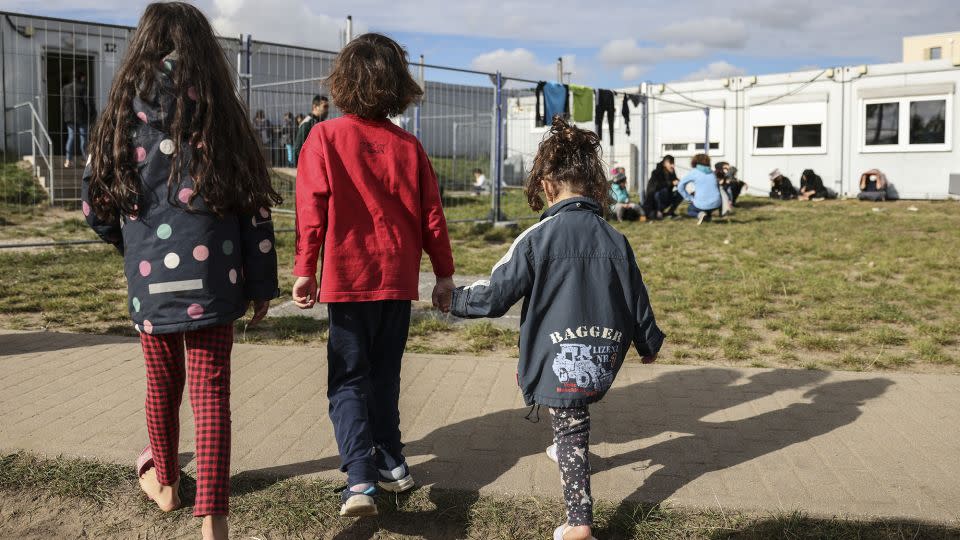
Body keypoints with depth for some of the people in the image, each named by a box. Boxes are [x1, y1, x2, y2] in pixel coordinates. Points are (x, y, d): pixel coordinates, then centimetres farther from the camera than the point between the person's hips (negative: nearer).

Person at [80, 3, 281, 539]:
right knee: (211, 391, 0)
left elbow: (97, 206, 5)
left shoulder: (124, 115, 2)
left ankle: (165, 481, 42)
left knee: (162, 383, 19)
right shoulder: (223, 115, 1)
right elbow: (254, 206, -1)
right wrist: (262, 283, 5)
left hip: (151, 277, 1)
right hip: (210, 276, -1)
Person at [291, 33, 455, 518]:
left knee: (349, 380, 4)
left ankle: (359, 479, -9)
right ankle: (390, 462, 26)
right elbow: (431, 214, 4)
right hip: (399, 280, 3)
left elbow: (312, 208, -9)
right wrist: (444, 273, 12)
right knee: (385, 375, 18)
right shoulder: (408, 146, 2)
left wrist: (304, 270, -4)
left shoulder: (324, 138, -5)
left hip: (348, 280, -3)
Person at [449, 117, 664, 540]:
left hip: (560, 360, -4)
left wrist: (455, 300, 10)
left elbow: (496, 295, -9)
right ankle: (566, 449, 50)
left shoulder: (538, 238, -13)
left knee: (571, 432, 12)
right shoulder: (614, 239, -1)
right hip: (604, 360, 4)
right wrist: (649, 342, 25)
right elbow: (636, 299, 8)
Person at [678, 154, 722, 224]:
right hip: (716, 205, 4)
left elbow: (680, 187, 3)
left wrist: (690, 199, 11)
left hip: (701, 205, -4)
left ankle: (699, 214, -4)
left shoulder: (693, 172, 1)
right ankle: (708, 215, 13)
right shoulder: (712, 172, 13)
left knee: (689, 210, 28)